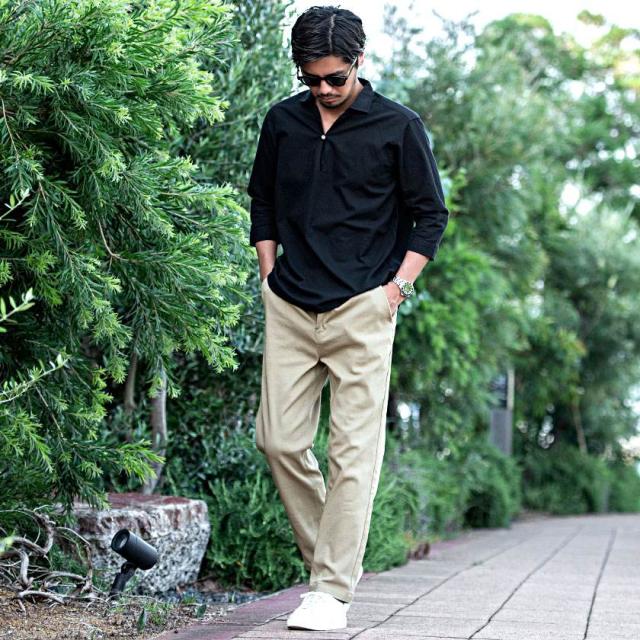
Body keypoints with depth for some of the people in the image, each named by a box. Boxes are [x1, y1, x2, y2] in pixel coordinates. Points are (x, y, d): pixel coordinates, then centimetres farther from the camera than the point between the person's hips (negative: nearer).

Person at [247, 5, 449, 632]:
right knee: (278, 438, 0)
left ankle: (333, 592, -3)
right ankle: (329, 559, 19)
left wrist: (397, 286, -4)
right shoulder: (282, 121, 9)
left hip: (362, 309, -4)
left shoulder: (398, 126, -1)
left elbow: (430, 214, 5)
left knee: (353, 449, -6)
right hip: (289, 308, 4)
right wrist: (270, 275, 12)